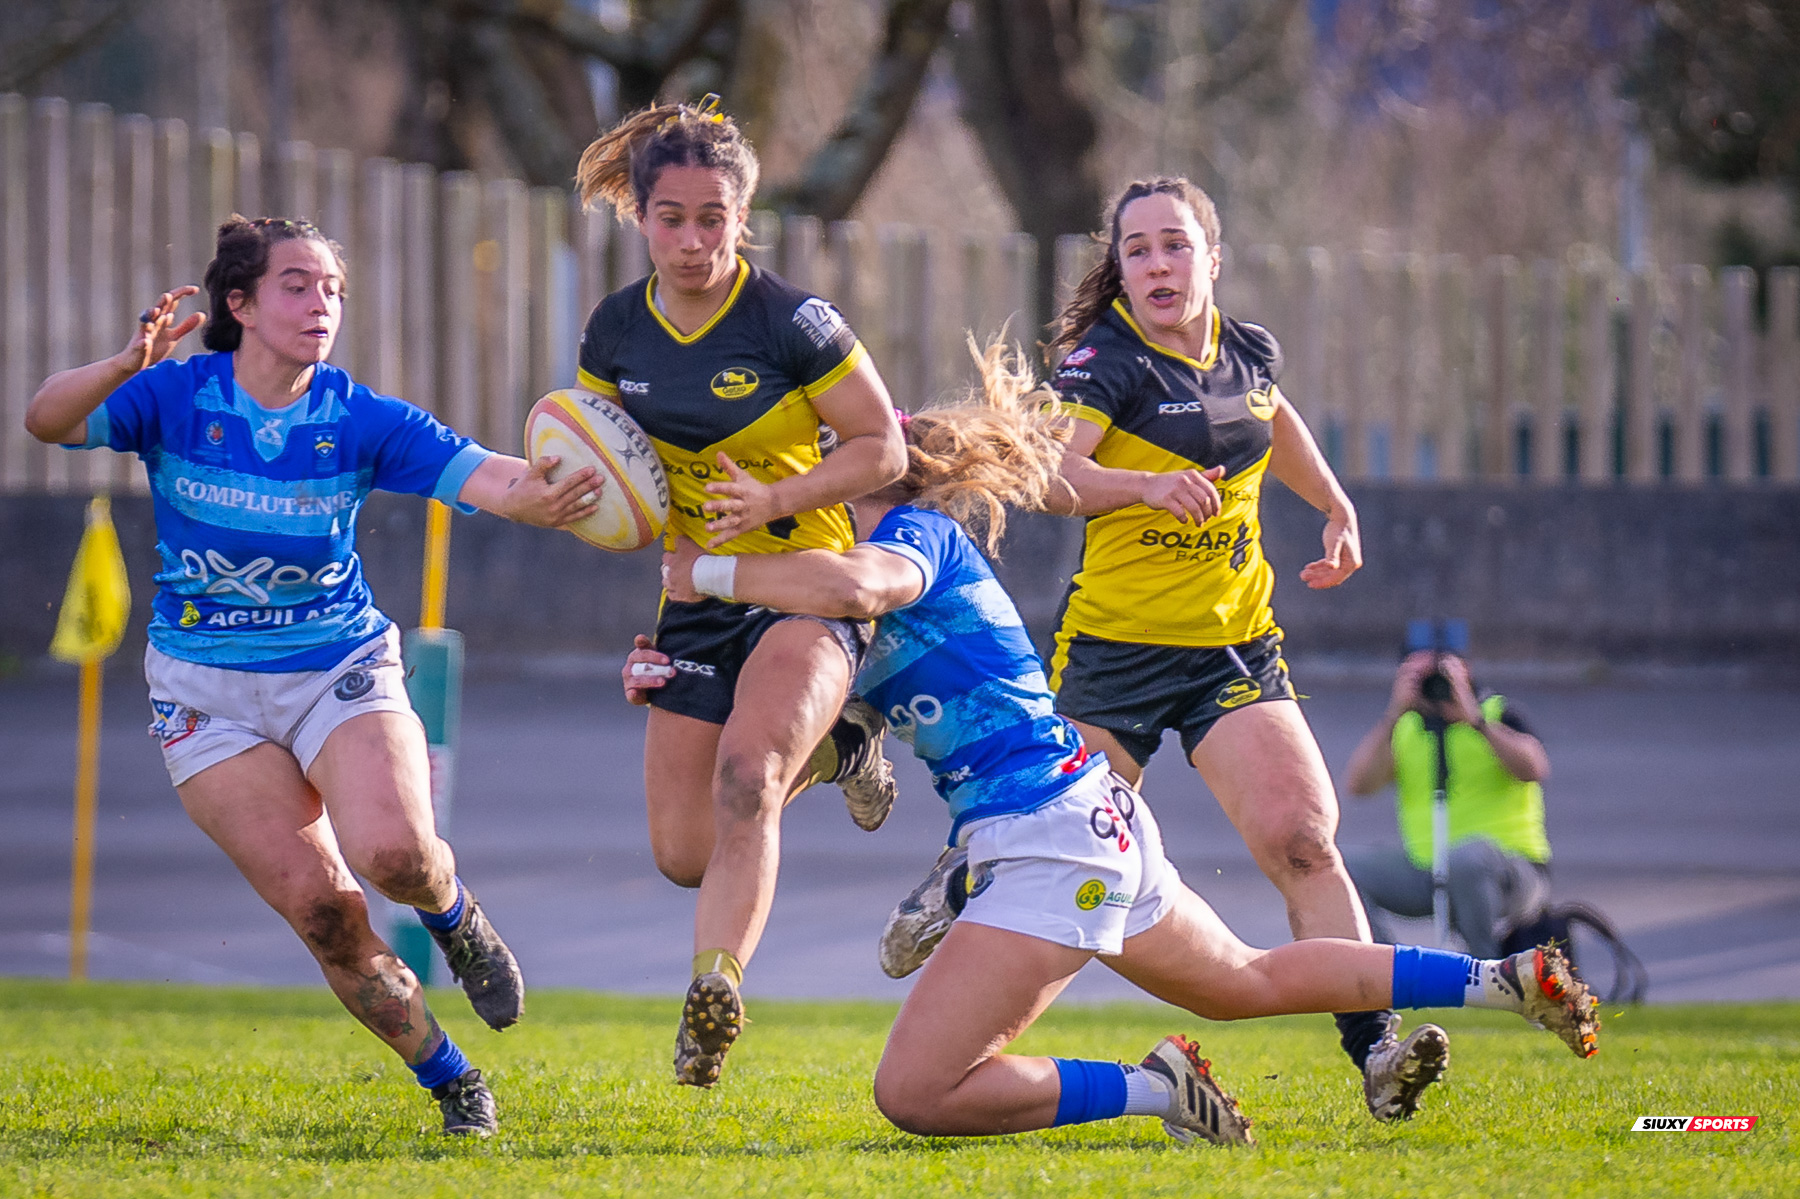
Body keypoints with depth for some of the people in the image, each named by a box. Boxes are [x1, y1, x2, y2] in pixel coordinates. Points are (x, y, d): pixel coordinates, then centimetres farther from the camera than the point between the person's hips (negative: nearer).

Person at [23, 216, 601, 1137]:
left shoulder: (361, 421, -8)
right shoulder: (174, 397, -10)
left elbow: (476, 475, -22)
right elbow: (48, 420, -24)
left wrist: (533, 496, -45)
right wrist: (128, 365, -44)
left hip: (341, 670, 0)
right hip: (206, 694, 0)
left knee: (392, 851, -27)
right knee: (317, 905, -11)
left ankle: (452, 913, 11)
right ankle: (450, 1081, 7)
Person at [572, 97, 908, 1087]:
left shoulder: (791, 322, -15)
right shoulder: (616, 331, -1)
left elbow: (882, 448, -10)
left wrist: (774, 500, -24)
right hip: (699, 599, 6)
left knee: (743, 774, -31)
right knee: (687, 855, 4)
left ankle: (714, 994, -36)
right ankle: (826, 747, 32)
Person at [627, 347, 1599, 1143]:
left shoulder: (916, 531, -9)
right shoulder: (926, 548, 20)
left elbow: (854, 584, -35)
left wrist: (705, 572, -23)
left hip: (1048, 843, -11)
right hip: (1097, 821, 11)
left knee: (913, 1094, -14)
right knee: (1251, 981, 30)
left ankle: (1154, 1088, -11)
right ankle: (1509, 980, 36)